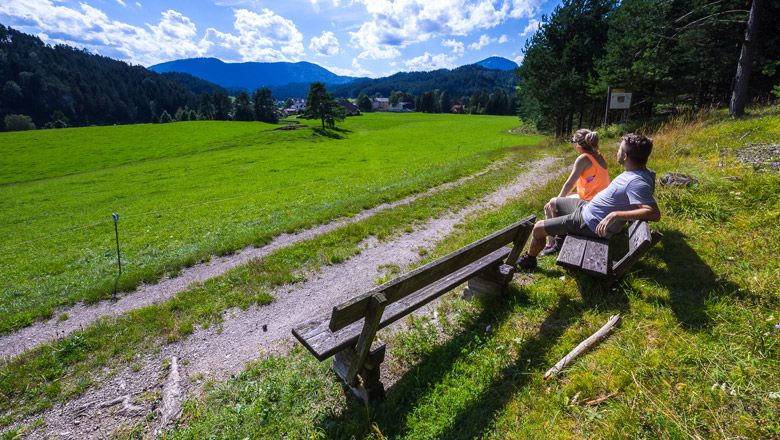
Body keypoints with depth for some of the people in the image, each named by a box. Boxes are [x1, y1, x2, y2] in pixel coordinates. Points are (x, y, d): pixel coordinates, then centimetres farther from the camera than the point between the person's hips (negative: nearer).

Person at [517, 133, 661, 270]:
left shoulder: (637, 182, -30)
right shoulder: (641, 171, -2)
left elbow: (654, 213, -39)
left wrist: (615, 215, -43)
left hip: (590, 224, -10)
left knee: (538, 228, -5)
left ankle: (529, 259, 20)